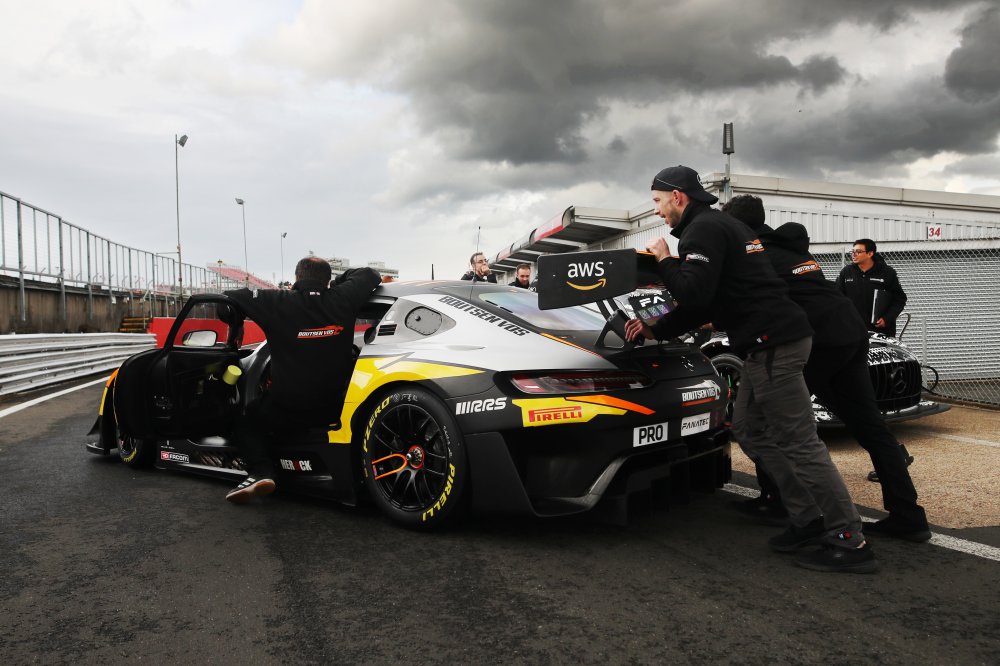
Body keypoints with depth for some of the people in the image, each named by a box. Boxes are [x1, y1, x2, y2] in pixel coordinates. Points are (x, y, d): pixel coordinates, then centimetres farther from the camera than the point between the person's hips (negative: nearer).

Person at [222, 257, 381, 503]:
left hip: (286, 412, -4)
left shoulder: (279, 303, -12)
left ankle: (260, 471, -2)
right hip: (332, 410, 4)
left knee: (245, 423, 22)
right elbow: (371, 274, 13)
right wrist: (339, 280, 18)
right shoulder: (341, 300, -5)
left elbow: (229, 296, -5)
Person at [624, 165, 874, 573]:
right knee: (749, 428, 15)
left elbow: (694, 294, -22)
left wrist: (663, 260, -5)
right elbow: (704, 305, 24)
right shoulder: (719, 224, 24)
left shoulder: (703, 229, -9)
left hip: (772, 344, -11)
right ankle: (811, 519, 18)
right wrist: (655, 331, 21)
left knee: (799, 442, -7)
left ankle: (850, 542, 0)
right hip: (770, 342, 11)